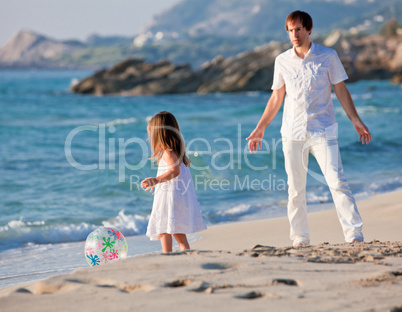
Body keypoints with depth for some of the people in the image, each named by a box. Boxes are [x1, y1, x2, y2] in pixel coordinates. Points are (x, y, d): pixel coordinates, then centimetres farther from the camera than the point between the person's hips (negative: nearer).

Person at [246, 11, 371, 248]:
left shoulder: (328, 56, 1)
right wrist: (261, 127, 13)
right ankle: (300, 238, 13)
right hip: (292, 132, 3)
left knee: (337, 181, -13)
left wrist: (356, 120, -3)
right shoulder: (282, 61, 7)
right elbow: (276, 97, 15)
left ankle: (355, 235, -11)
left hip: (322, 130, -2)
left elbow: (341, 90, 5)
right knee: (295, 188, 4)